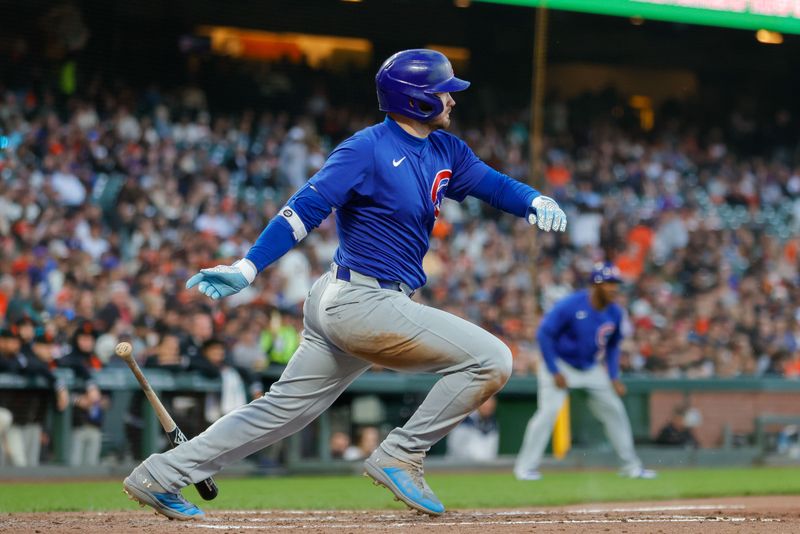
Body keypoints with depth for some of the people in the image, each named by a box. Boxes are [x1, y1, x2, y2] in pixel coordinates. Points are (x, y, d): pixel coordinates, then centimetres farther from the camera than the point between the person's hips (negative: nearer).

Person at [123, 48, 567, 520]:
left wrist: (536, 201, -8)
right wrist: (247, 269, -27)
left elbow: (493, 183, 15)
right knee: (492, 358, -10)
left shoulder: (444, 150, 13)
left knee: (286, 409, 12)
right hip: (361, 301, -9)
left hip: (346, 305, 9)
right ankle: (400, 458, -4)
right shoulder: (368, 149, -12)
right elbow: (304, 210, -18)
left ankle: (161, 476, 15)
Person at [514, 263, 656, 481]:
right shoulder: (570, 305, -25)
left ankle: (630, 465, 16)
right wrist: (555, 372, -21)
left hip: (592, 368, 6)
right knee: (549, 409, -19)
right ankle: (526, 466, -12)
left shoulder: (614, 313, -7)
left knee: (614, 409, 5)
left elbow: (612, 346, 9)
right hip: (560, 363, -6)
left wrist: (614, 377, -1)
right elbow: (544, 334, -20)